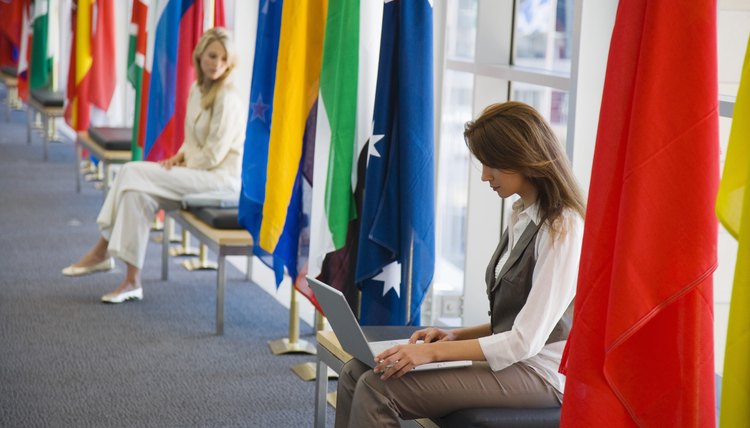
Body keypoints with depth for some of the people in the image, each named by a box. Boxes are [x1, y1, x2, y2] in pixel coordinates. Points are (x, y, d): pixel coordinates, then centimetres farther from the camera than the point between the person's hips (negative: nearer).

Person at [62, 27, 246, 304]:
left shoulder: (227, 97, -15)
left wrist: (182, 166, -7)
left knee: (135, 175, -19)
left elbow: (214, 155, -16)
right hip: (197, 170, 8)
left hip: (221, 177, -8)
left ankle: (103, 252, -13)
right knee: (139, 190, -14)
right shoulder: (197, 89, 11)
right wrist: (180, 156, 1)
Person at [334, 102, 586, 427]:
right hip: (512, 359, 9)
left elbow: (526, 341, -19)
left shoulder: (562, 229, -15)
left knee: (379, 390, -21)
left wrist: (434, 352, -21)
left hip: (537, 374, -9)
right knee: (356, 373, -4)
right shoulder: (522, 217, 13)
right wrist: (456, 336, 4)